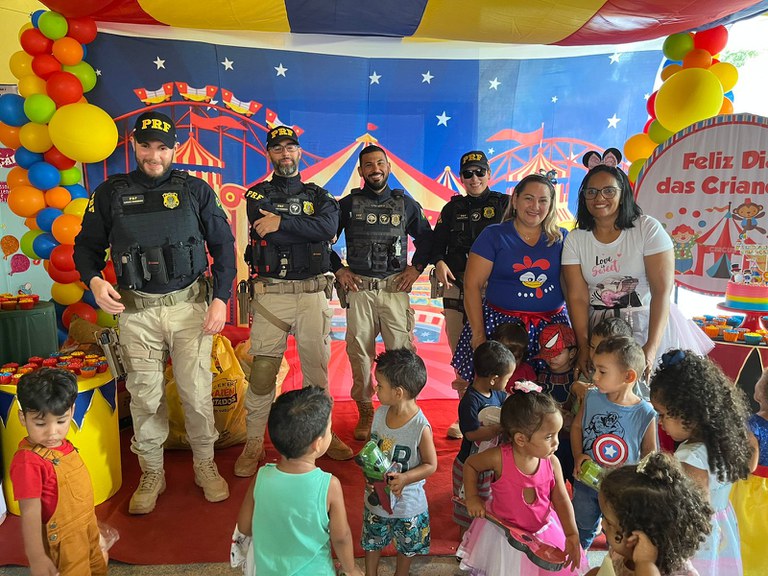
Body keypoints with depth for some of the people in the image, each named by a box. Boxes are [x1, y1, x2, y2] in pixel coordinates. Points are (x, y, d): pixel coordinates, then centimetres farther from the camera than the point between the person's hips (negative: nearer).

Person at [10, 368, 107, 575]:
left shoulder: (64, 446, -4)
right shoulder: (28, 461, -28)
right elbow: (30, 513, -25)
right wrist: (37, 558, -22)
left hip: (87, 531, 8)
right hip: (62, 543, -8)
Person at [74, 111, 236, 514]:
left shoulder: (196, 190, 2)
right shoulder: (110, 193, 5)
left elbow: (222, 245, 4)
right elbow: (87, 246, 11)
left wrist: (221, 298, -4)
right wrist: (94, 280, -10)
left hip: (190, 305, -1)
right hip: (137, 311, 1)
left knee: (197, 393, 3)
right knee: (145, 397, 8)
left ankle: (205, 466, 24)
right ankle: (151, 473, 27)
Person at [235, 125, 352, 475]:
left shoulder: (319, 195, 12)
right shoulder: (257, 195, 8)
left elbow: (330, 226, -11)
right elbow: (270, 235, -12)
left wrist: (282, 222, -16)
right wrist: (309, 230, -7)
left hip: (313, 293, 2)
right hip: (270, 293, -1)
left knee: (317, 368, 9)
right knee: (262, 372, -2)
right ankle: (254, 444, 12)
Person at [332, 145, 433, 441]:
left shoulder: (406, 203, 12)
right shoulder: (348, 204, 9)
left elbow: (426, 237, 21)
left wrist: (417, 267, 9)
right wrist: (338, 269, 4)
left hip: (395, 287, 0)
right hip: (359, 288, 0)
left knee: (401, 351, -5)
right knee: (359, 352, 1)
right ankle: (365, 412, 15)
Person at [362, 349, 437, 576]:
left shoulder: (421, 427, -29)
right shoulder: (380, 413, -13)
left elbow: (431, 465, -17)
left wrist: (404, 478, -30)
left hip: (407, 502, -4)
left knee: (406, 546, 23)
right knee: (371, 540, 26)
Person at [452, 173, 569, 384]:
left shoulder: (562, 239, 9)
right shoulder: (494, 235, 1)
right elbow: (472, 285, -4)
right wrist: (478, 334, -9)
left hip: (551, 326, 3)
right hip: (501, 324, -2)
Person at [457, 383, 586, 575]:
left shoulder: (552, 463, -17)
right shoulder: (499, 458, -28)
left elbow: (561, 500, -6)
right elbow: (470, 464, -8)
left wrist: (571, 535, -16)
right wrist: (472, 497, -14)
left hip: (543, 531, 3)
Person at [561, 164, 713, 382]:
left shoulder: (648, 229, -8)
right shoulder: (575, 239, 0)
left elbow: (662, 290, -15)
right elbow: (578, 297, -6)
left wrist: (651, 348, -24)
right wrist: (584, 347, -16)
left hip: (648, 325, -2)